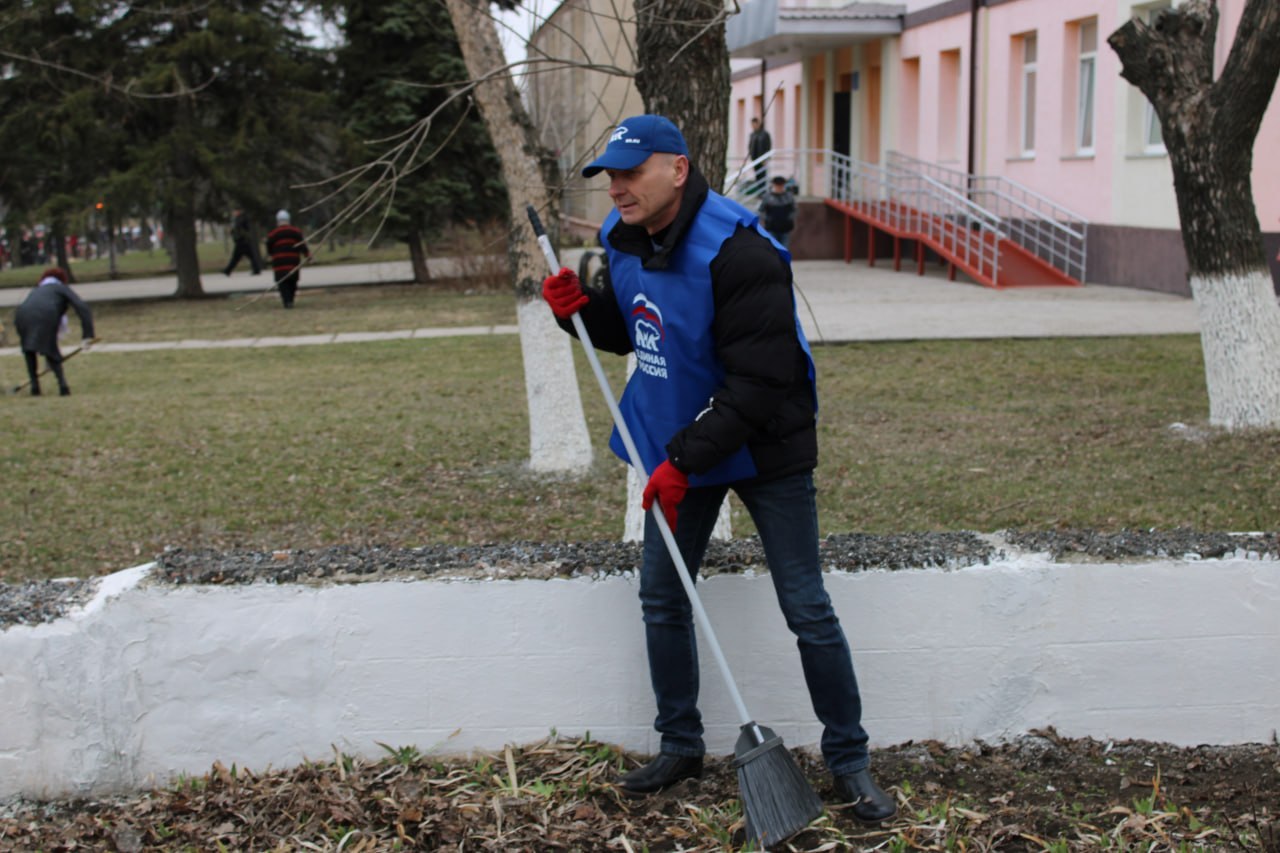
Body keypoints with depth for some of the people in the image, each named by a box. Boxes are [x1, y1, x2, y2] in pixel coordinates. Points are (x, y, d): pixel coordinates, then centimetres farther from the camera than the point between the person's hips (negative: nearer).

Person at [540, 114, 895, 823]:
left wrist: (684, 461, -28)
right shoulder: (623, 241, -1)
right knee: (661, 599, 11)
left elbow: (758, 385, -28)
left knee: (807, 611, 0)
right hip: (678, 446, 7)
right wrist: (583, 310, -5)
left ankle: (848, 760, 15)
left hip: (764, 449, -7)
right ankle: (680, 745, 29)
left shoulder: (739, 254, -26)